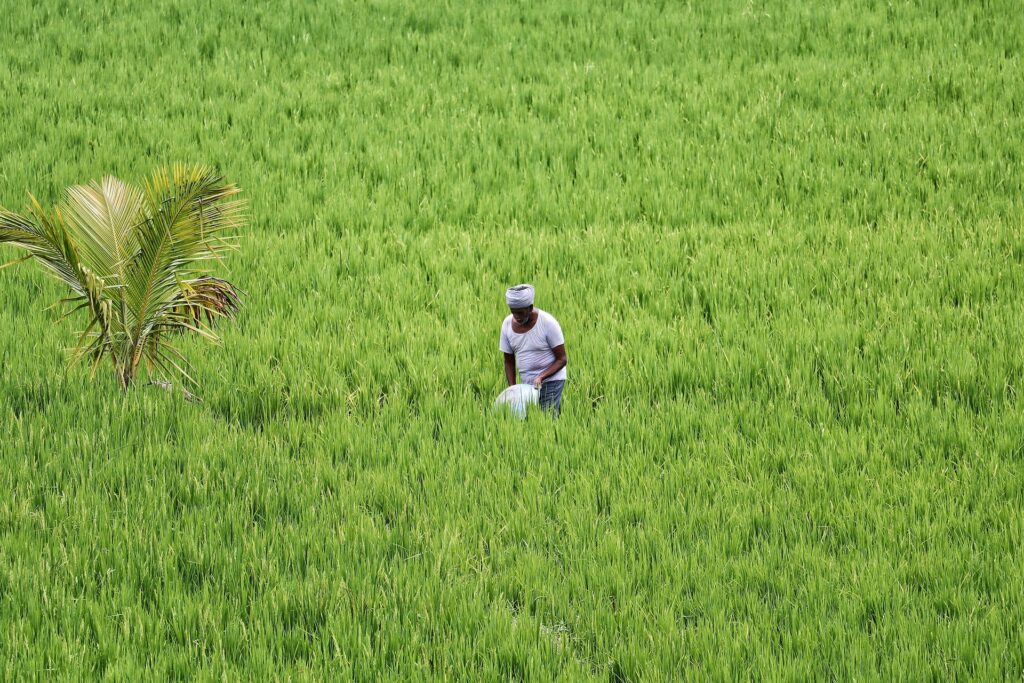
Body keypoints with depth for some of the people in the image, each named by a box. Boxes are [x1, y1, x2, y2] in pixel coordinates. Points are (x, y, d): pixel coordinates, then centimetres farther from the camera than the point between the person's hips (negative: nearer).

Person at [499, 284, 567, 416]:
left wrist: (541, 377, -23)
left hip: (550, 380, -5)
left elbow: (562, 359, -10)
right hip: (527, 384, 5)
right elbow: (509, 362, 7)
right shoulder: (508, 324, -1)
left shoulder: (548, 323, -15)